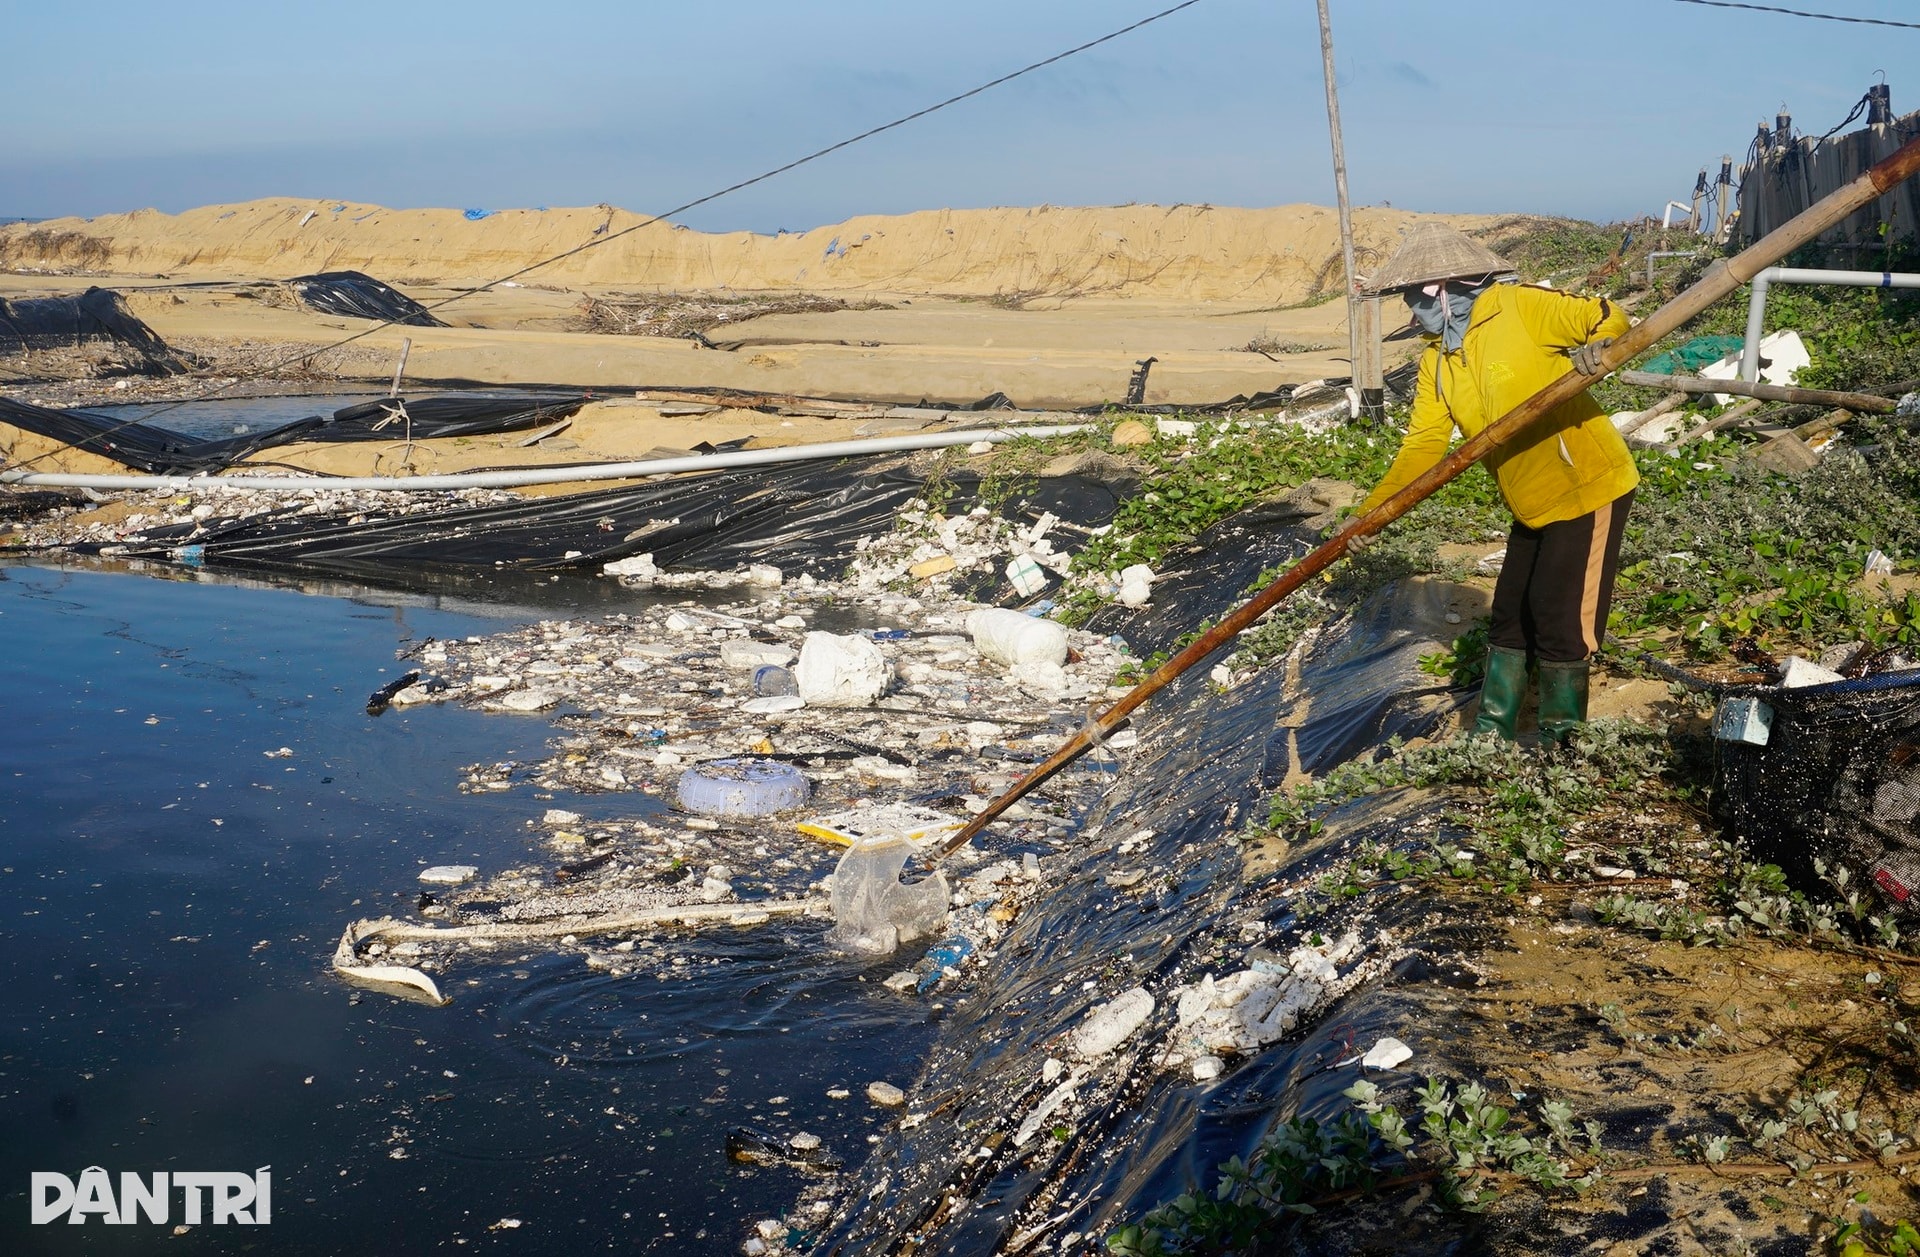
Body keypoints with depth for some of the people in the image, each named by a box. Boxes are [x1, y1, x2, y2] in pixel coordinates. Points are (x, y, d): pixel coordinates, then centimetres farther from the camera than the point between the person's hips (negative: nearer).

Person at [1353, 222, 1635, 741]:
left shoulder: (1520, 308, -16)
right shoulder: (1435, 362, 3)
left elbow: (1610, 318, -12)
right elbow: (1422, 445, 0)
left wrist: (1597, 349, -36)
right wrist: (1369, 514, -8)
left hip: (1587, 489, -7)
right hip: (1533, 504, 7)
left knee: (1559, 621, -4)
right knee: (1510, 617, 15)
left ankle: (1563, 742, 11)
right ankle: (1491, 732, 29)